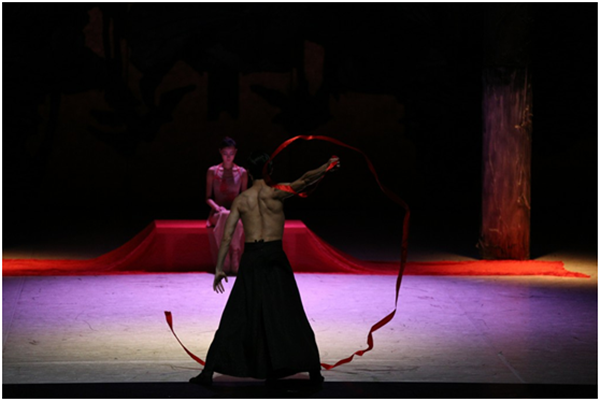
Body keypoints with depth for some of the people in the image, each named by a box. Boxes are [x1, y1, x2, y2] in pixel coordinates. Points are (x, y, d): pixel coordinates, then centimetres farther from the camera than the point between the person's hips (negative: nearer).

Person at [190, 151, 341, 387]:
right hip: (275, 257, -2)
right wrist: (326, 168, -10)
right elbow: (304, 181, -14)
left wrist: (219, 267, 6)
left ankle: (209, 371, 1)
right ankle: (313, 371, 6)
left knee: (236, 317, 5)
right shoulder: (275, 192, -1)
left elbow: (227, 236, 4)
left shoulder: (240, 200, 8)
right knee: (289, 314, 5)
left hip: (251, 260, 2)